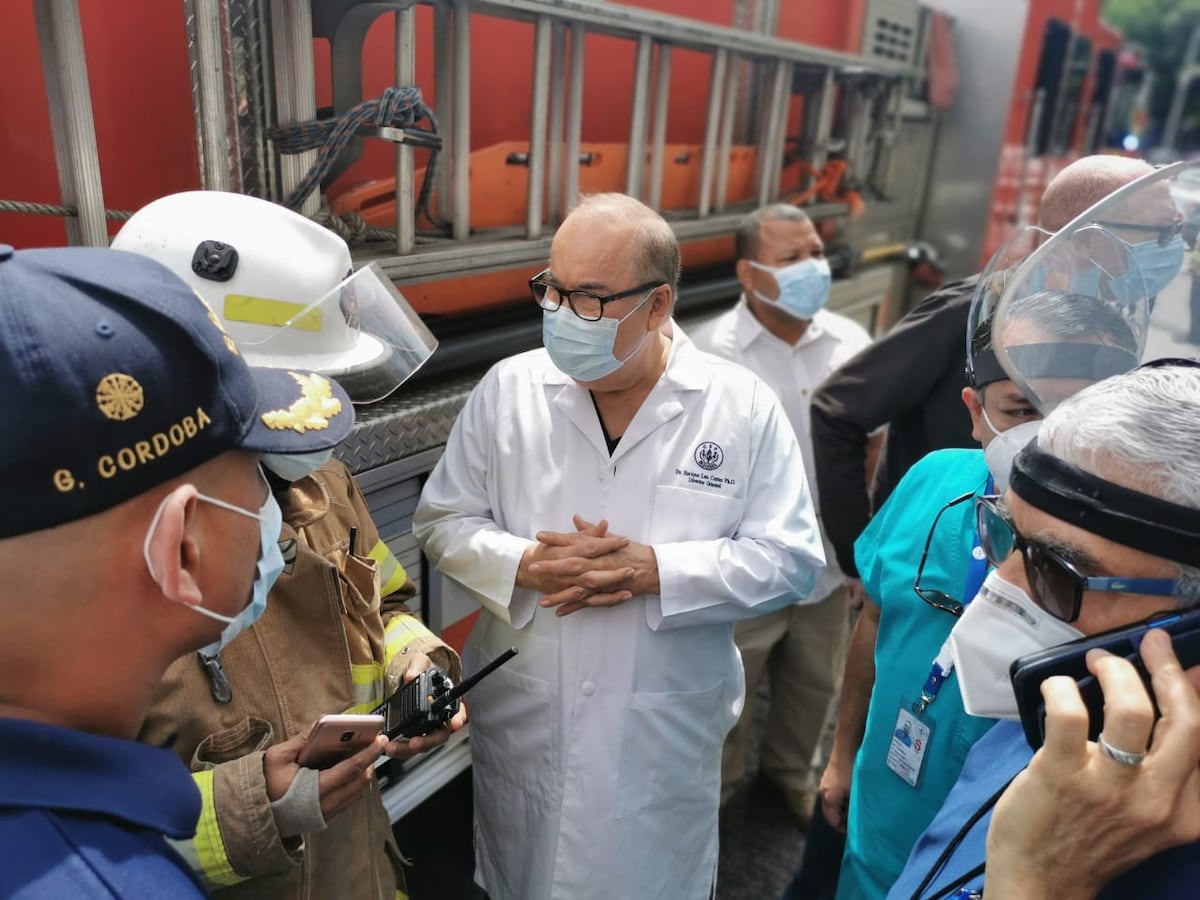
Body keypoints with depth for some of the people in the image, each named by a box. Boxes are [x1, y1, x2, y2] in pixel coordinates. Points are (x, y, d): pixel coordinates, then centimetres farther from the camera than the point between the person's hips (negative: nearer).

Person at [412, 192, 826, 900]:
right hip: (521, 723, 2)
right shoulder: (507, 390, -6)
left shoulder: (745, 407, -11)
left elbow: (792, 558, -9)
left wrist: (655, 570, -22)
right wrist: (526, 563, -20)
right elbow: (443, 520, 0)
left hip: (668, 733, -1)